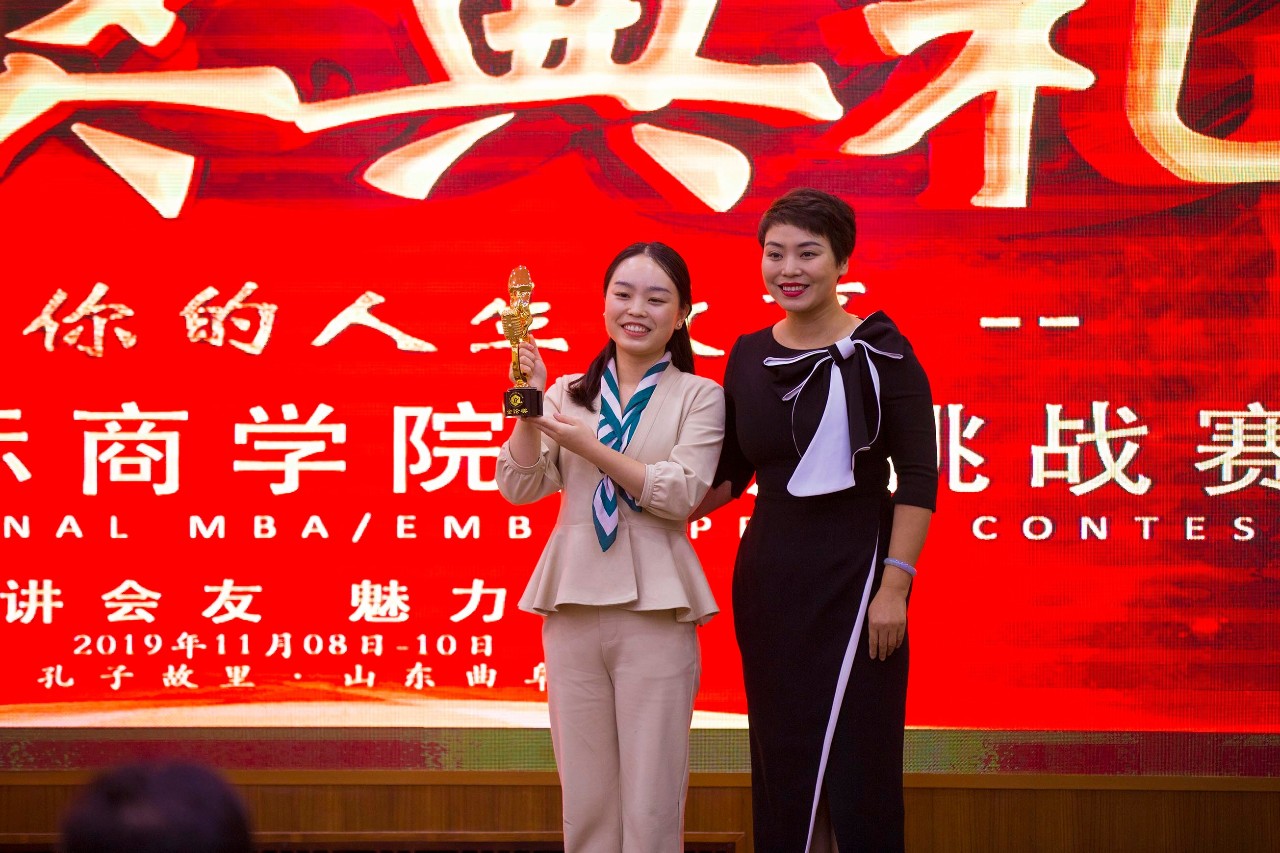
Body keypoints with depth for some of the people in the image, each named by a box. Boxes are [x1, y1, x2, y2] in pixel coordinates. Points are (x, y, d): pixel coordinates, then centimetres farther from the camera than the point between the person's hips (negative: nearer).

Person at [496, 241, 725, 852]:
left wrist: (592, 448, -14)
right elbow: (520, 488, 6)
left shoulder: (699, 397, 2)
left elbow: (682, 494, -9)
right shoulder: (569, 393, 11)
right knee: (585, 802, 6)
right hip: (572, 607, 3)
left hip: (655, 613, -3)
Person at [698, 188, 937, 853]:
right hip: (767, 579, 5)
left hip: (851, 574, -5)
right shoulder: (748, 356, 8)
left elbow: (918, 479, -10)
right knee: (779, 762, 8)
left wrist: (894, 585, -16)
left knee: (852, 759, -4)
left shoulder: (879, 353, -6)